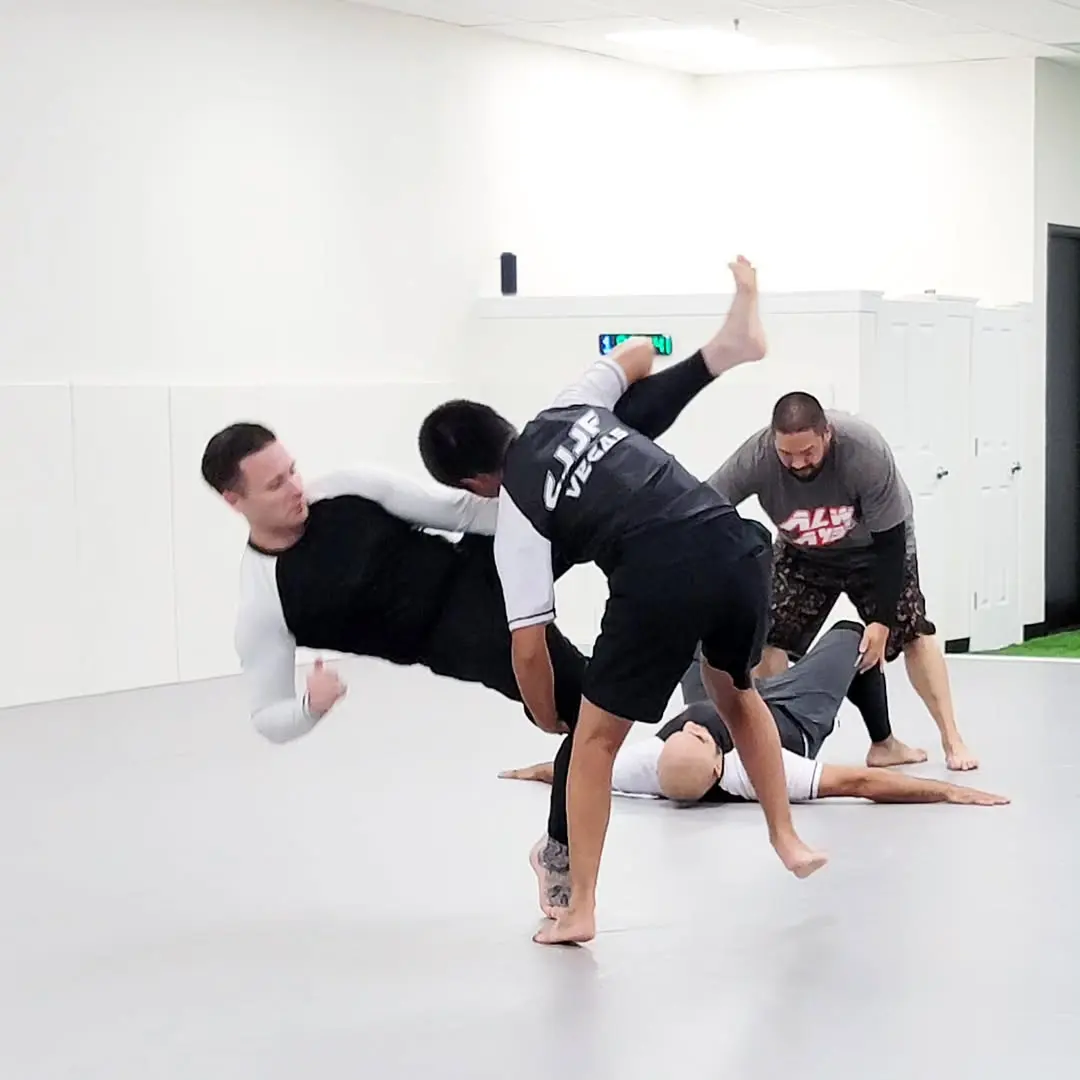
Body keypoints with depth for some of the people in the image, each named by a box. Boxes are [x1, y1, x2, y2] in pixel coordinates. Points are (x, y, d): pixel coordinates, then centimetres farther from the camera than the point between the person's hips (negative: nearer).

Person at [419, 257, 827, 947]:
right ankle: (789, 841, 40)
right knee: (737, 693, 34)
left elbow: (529, 648, 3)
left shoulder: (517, 518, 6)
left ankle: (580, 908, 14)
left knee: (596, 740, 13)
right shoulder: (569, 409, 18)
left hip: (660, 580, -6)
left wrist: (550, 722, 21)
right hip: (734, 546, 6)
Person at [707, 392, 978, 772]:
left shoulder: (866, 451, -37)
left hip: (875, 546, -2)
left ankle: (951, 740, 3)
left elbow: (890, 541, -28)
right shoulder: (756, 457, -34)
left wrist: (882, 621, -28)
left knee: (913, 632, -9)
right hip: (803, 554, 2)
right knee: (768, 637, -12)